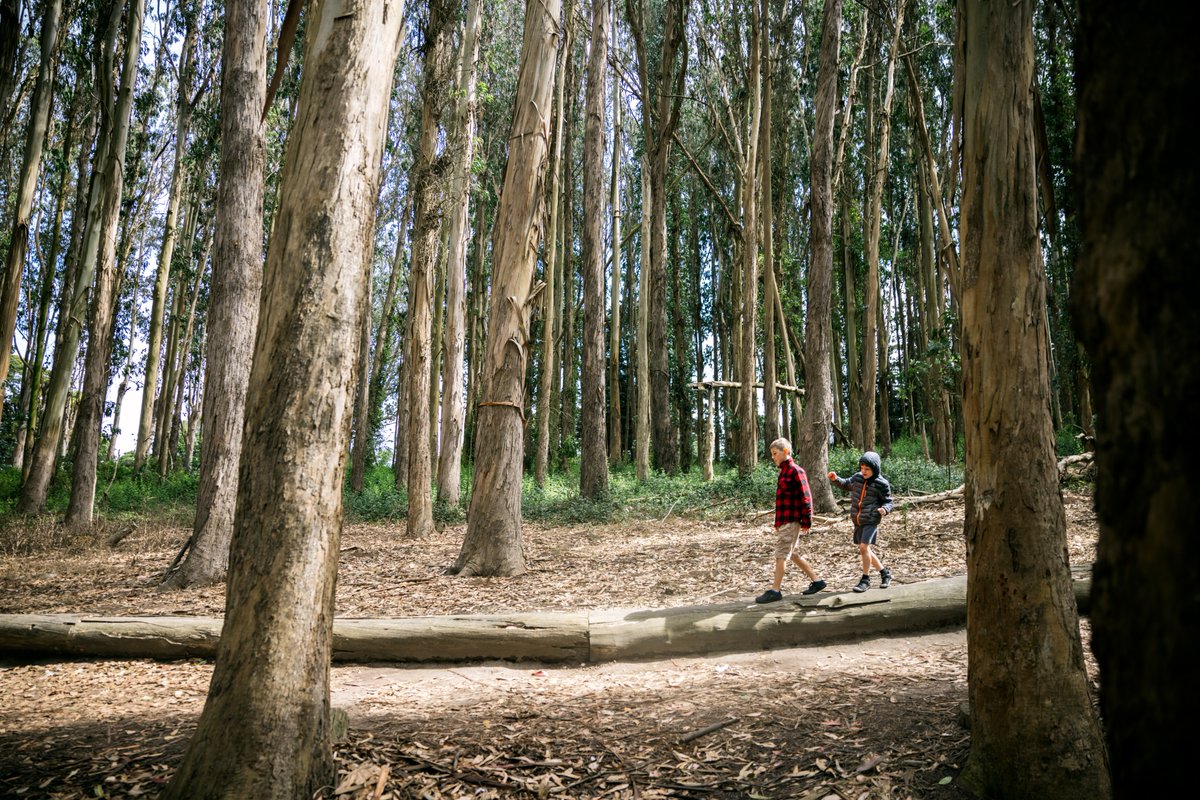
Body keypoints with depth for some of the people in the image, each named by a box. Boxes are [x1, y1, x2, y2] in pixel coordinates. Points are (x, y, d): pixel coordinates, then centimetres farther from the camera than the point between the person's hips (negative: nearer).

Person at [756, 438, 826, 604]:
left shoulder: (795, 471, -13)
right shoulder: (784, 471, 15)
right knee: (791, 554, 14)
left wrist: (806, 522, -15)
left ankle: (775, 590, -1)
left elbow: (806, 498, -15)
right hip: (783, 520, 10)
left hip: (791, 521, -10)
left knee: (781, 554, -6)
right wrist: (778, 522, 21)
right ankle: (816, 581, 23)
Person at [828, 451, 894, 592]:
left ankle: (865, 579, -3)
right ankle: (885, 573, 31)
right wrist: (835, 479, 2)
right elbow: (846, 485, 21)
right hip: (858, 521, 7)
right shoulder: (857, 477, 3)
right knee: (864, 550, 13)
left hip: (871, 520, -6)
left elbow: (888, 502, -3)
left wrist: (885, 509, -25)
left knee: (864, 547, -17)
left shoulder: (881, 484, -11)